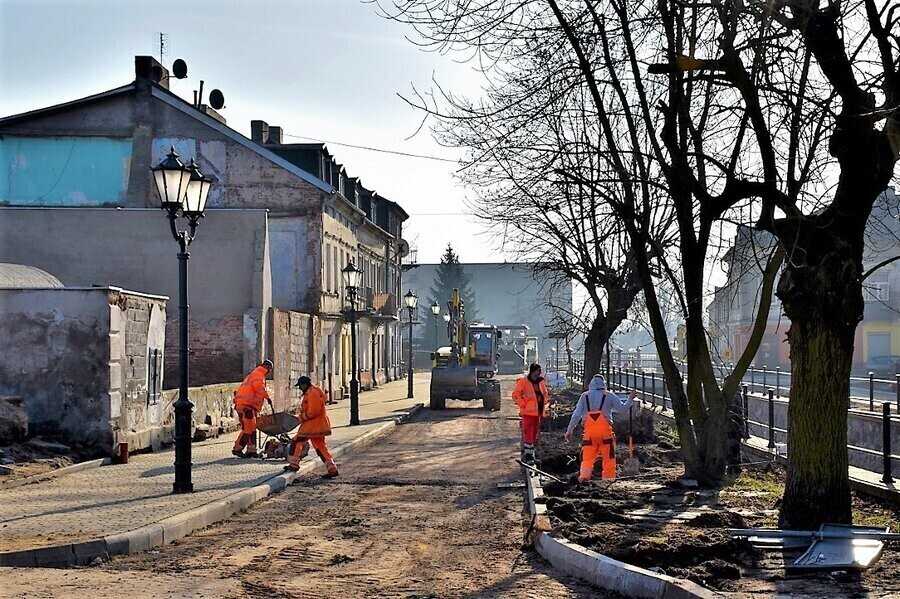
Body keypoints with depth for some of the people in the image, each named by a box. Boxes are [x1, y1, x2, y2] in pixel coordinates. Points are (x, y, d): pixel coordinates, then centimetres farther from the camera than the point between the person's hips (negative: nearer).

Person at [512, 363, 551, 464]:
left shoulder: (541, 382, 11)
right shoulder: (523, 382, -8)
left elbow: (545, 394, 24)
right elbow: (516, 395, -10)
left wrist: (545, 405, 12)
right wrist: (523, 405, -13)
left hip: (538, 412, 7)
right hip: (528, 412, -7)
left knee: (535, 433, 12)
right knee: (528, 433, -8)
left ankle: (531, 453, 23)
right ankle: (527, 454, -4)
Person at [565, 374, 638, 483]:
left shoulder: (584, 396, 9)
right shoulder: (609, 396, 6)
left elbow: (576, 415, 6)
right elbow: (622, 408, 7)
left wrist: (569, 430, 11)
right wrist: (630, 399, 24)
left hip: (589, 431, 1)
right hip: (605, 430, -1)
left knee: (587, 457, 3)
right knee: (608, 456, 13)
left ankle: (584, 475, -15)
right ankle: (609, 477, 15)